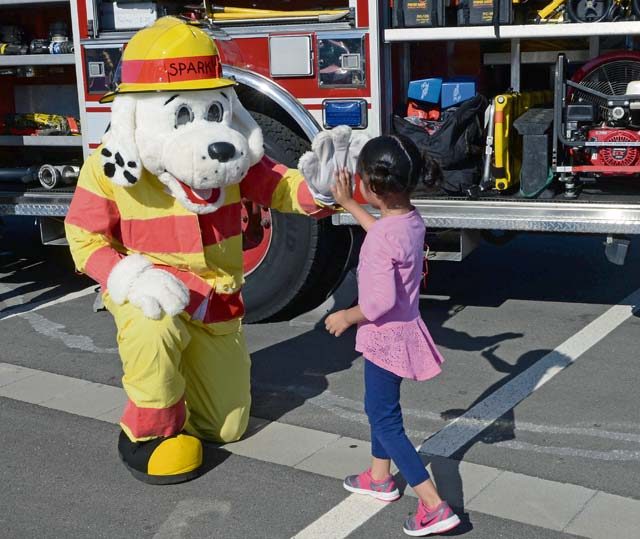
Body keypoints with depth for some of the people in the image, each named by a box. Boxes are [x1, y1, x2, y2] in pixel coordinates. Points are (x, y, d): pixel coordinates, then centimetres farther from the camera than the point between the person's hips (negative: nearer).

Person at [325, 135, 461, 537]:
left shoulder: (381, 239, -29)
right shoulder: (413, 221, -2)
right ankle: (380, 478, 43)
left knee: (386, 421, 0)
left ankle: (435, 507, -2)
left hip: (386, 335, -9)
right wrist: (348, 204, 27)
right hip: (405, 326, 9)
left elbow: (381, 300, -29)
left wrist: (347, 316, -12)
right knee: (380, 406, 26)